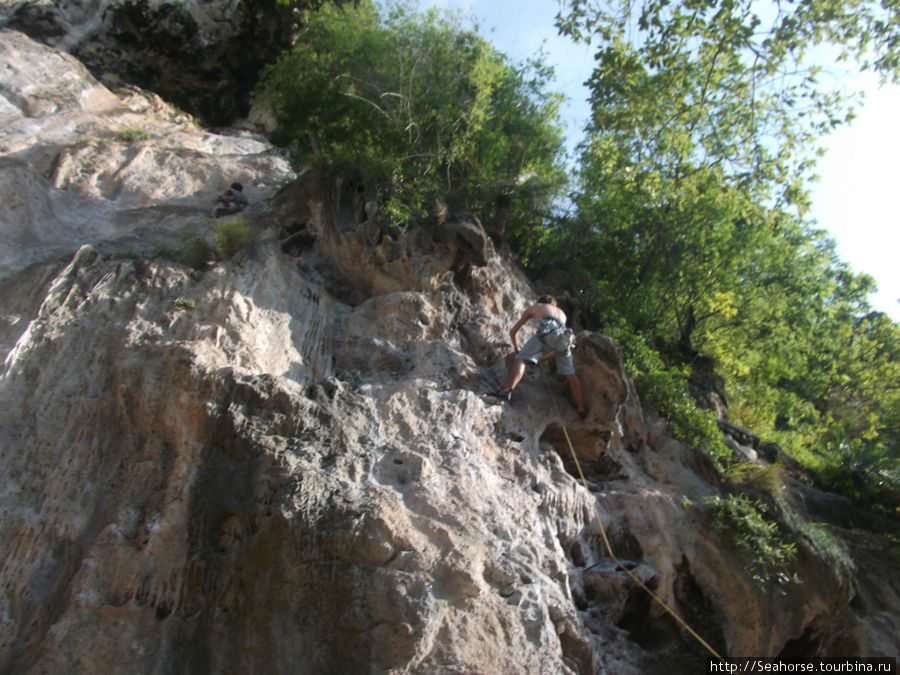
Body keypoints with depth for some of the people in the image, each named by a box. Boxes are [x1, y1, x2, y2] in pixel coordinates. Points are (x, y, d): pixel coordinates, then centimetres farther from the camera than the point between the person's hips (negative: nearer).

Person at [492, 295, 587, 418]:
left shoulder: (534, 307, 35)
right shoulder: (562, 313, 43)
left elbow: (513, 331, 38)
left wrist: (517, 349, 50)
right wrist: (543, 357, 51)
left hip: (547, 330, -4)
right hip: (564, 335, 4)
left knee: (521, 359, -9)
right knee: (571, 375, 13)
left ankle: (507, 391, -32)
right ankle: (582, 411, 19)